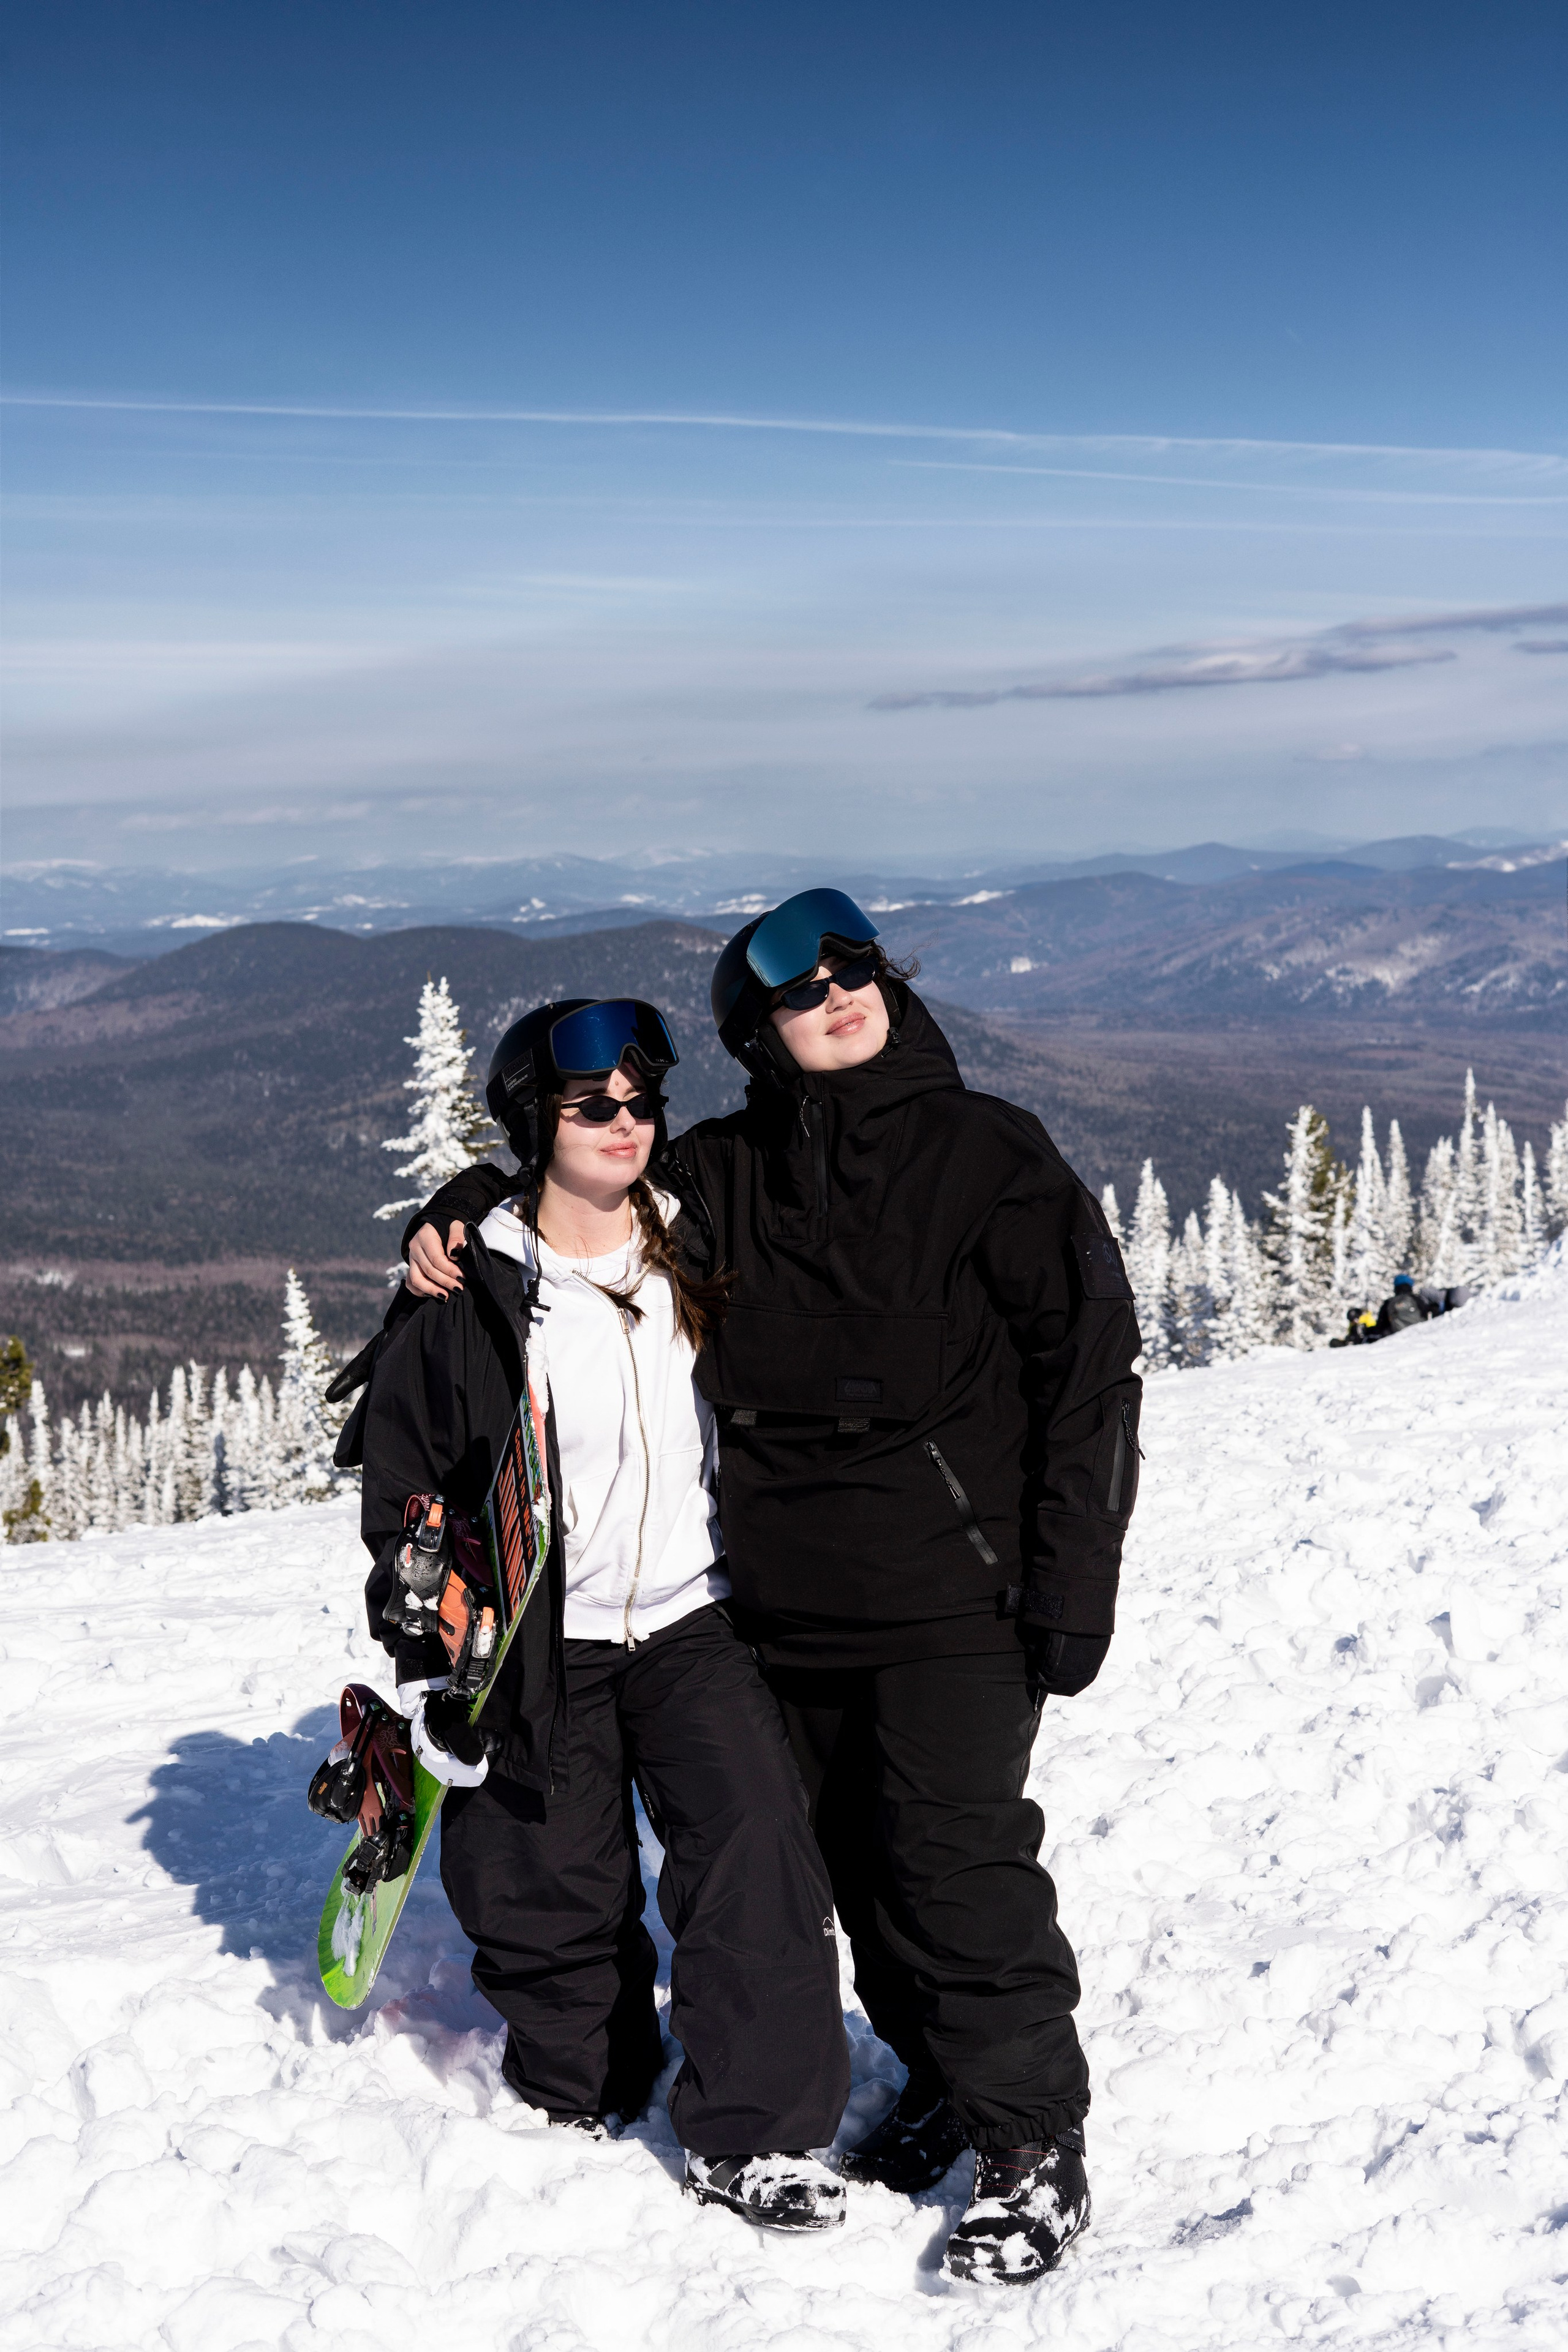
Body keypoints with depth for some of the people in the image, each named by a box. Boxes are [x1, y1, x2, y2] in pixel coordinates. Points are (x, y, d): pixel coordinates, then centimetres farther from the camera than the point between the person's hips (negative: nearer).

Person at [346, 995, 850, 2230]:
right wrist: (428, 1670, -3)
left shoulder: (698, 1255, 4)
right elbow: (403, 1485, 1)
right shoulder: (465, 1298, -5)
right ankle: (577, 2104, 32)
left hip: (692, 1620, 2)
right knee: (553, 1890, 4)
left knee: (757, 1837, -17)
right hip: (536, 1646, -1)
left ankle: (751, 2135, -6)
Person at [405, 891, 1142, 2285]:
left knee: (956, 1862, -8)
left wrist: (1072, 1584, -11)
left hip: (954, 1593, -5)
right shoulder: (721, 1175, 7)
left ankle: (1037, 2147, 8)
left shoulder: (990, 1154, -4)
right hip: (787, 1604, 5)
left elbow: (1091, 1363, -6)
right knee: (857, 1860, 12)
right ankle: (942, 2081, 32)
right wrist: (460, 1211, 1)